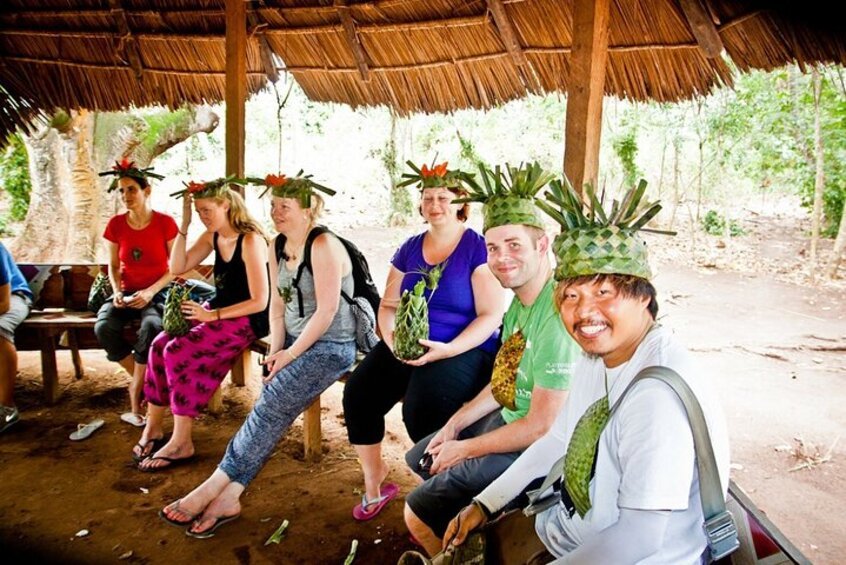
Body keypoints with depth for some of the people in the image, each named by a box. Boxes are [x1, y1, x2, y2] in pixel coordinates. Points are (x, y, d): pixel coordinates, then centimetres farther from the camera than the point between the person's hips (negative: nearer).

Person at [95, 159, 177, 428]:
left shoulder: (165, 223, -8)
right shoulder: (116, 225, 2)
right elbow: (113, 266, 10)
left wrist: (150, 292, -17)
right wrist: (117, 292, -9)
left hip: (157, 292, -3)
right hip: (127, 293, 4)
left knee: (151, 326, -36)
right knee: (103, 327, -27)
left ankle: (135, 393, -16)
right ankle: (144, 379, -7)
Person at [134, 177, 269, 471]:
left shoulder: (250, 241, -19)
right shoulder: (212, 237, 8)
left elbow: (259, 302, -21)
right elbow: (177, 267, 5)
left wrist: (213, 315, -24)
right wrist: (184, 226, -3)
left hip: (247, 318, -8)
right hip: (219, 311, 8)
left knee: (178, 353, -22)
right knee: (160, 343, -11)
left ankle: (181, 443, -12)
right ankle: (153, 426, 2)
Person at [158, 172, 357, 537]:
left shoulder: (323, 246, -16)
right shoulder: (278, 246, 9)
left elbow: (326, 310, -19)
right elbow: (277, 304, 10)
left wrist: (291, 353, -13)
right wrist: (276, 350, -2)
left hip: (330, 348, -7)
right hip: (294, 343, 7)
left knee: (271, 406, -19)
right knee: (270, 409, -11)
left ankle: (215, 488, -10)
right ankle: (228, 497, -12)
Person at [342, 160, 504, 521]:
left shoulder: (477, 247, -5)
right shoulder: (410, 249, 13)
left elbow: (491, 315, -11)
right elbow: (388, 305, 13)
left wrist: (448, 350, -23)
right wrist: (391, 336, -9)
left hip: (464, 349, -5)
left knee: (422, 409, -30)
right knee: (357, 395, -14)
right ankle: (374, 482, 9)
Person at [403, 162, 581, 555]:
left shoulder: (556, 315, -29)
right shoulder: (520, 299, 2)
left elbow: (542, 426, -27)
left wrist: (464, 449, -14)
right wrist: (454, 426, 6)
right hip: (509, 420, 10)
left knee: (418, 513, -6)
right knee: (420, 459, 22)